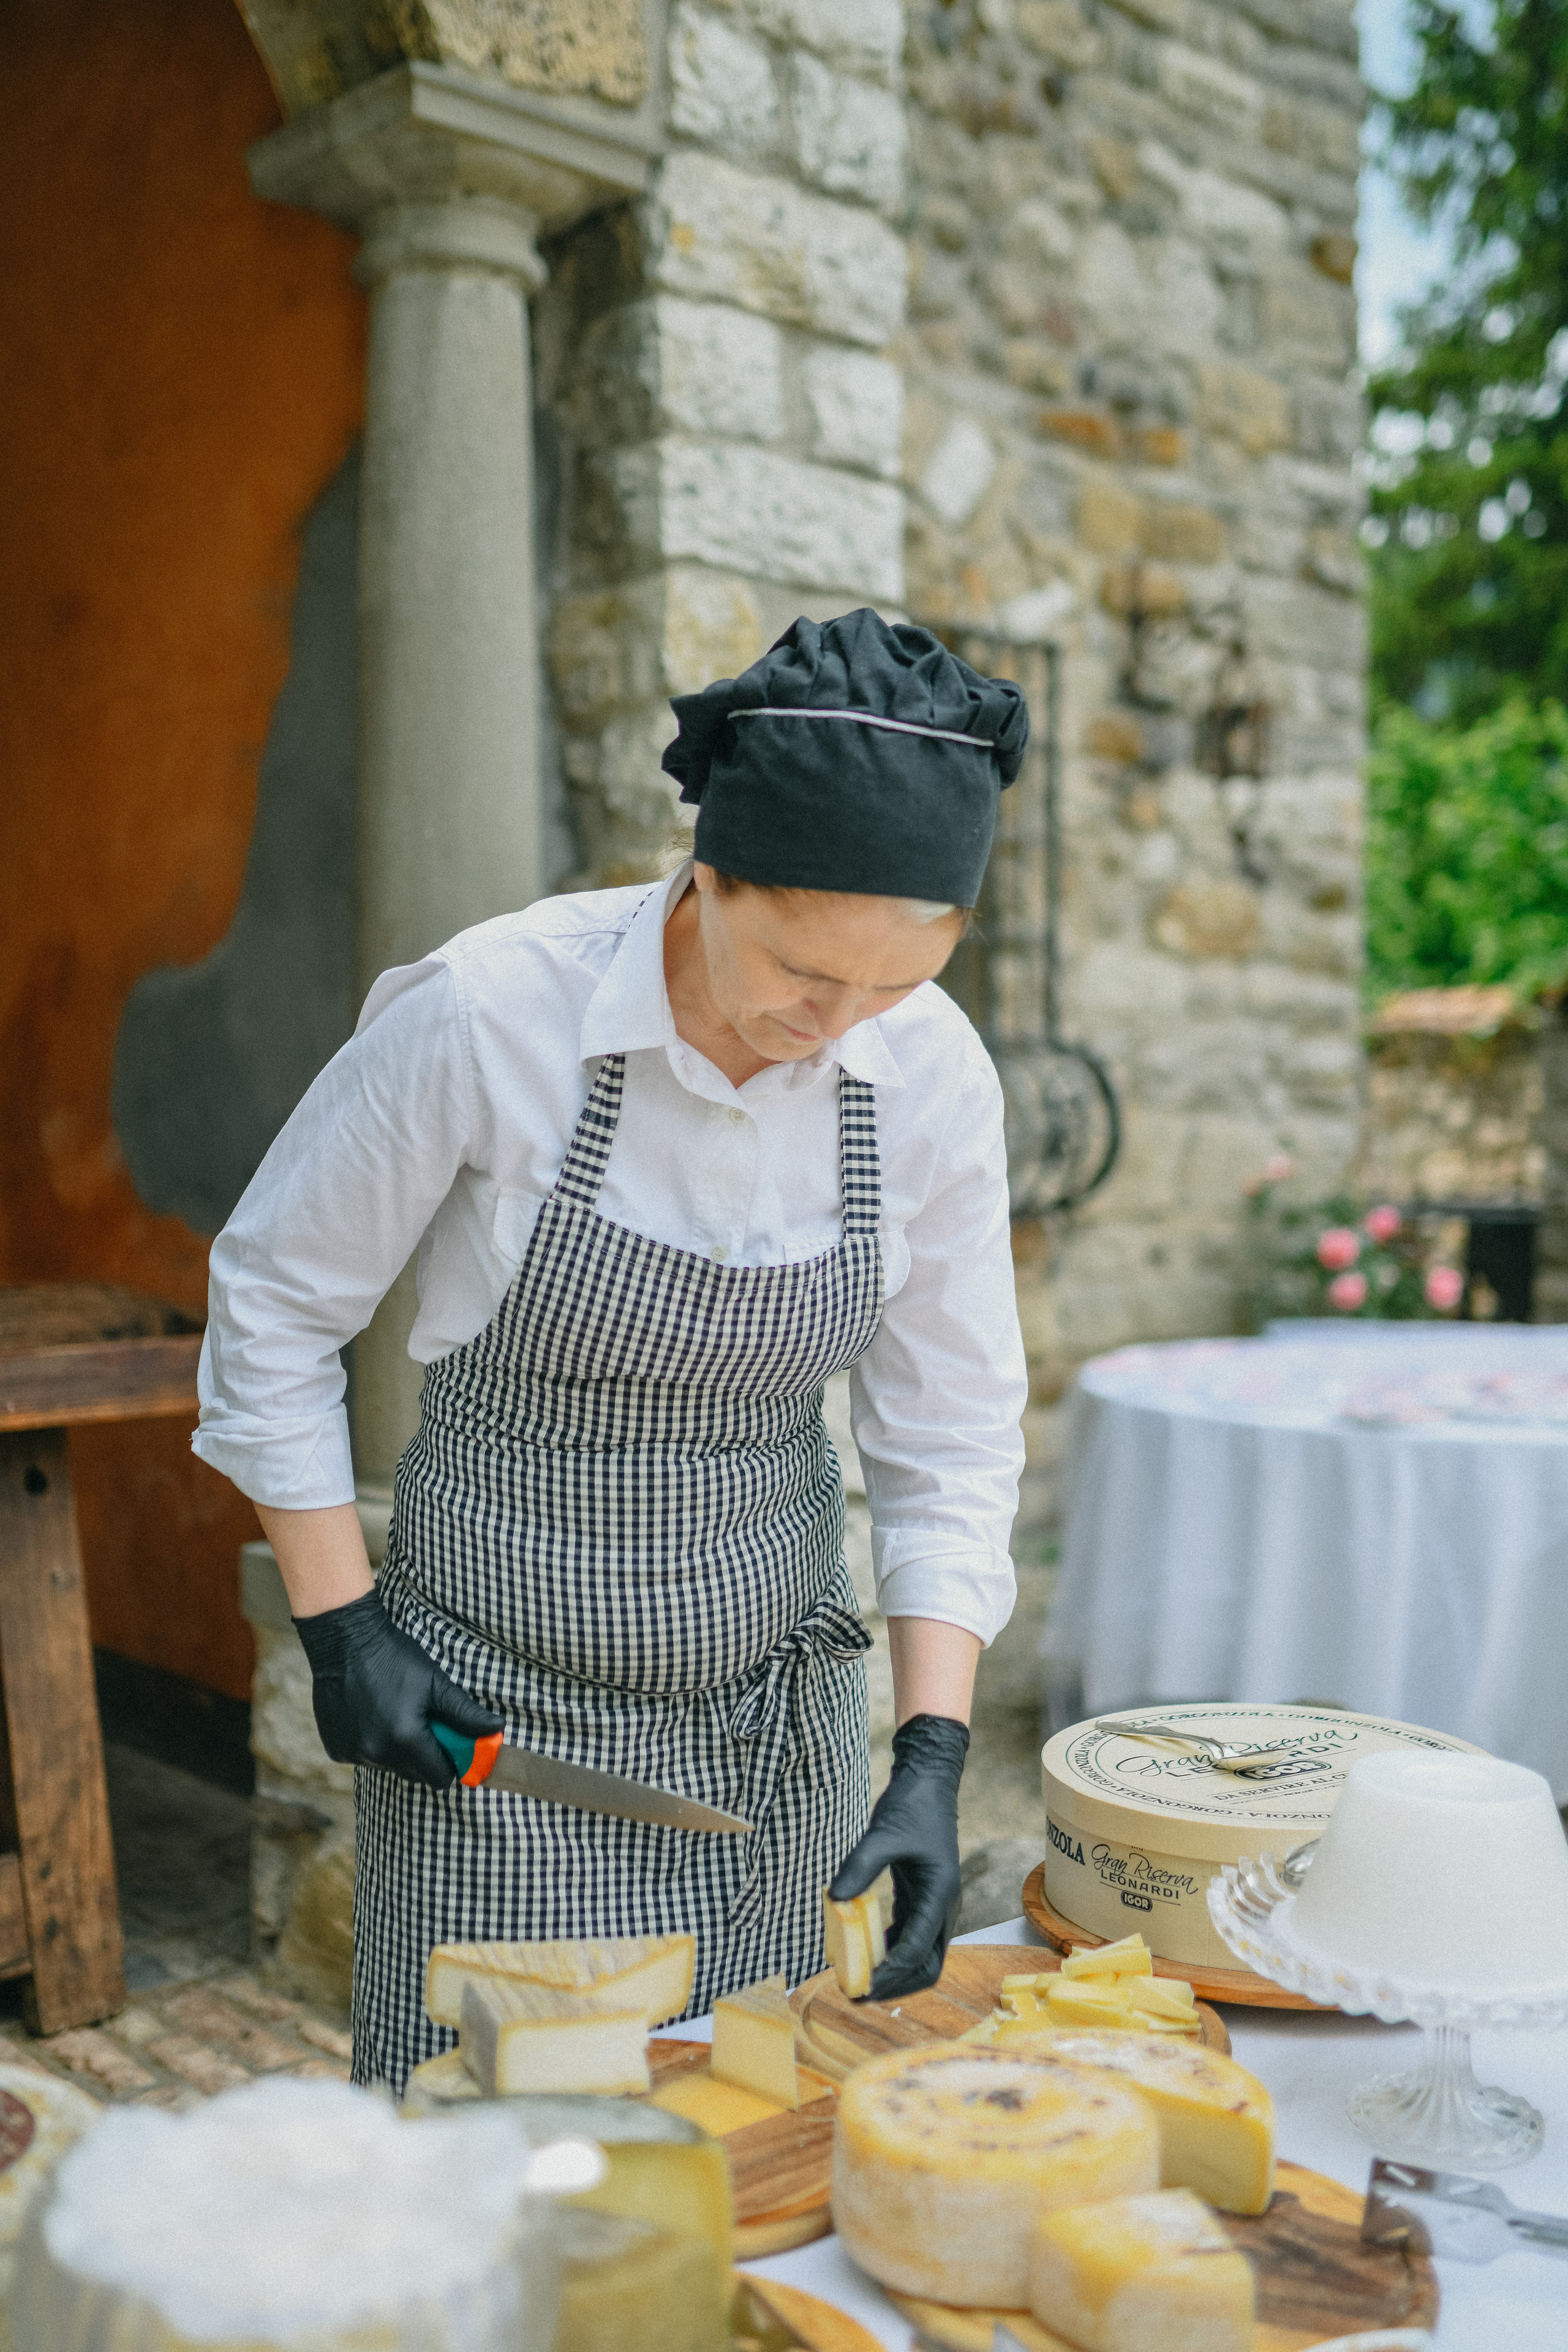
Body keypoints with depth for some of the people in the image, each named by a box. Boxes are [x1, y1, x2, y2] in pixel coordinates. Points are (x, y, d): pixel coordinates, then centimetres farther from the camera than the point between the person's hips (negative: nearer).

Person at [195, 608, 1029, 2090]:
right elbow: (274, 1306, -7)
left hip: (776, 1710, 3)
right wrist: (340, 1626, -8)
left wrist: (933, 1755, -10)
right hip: (494, 1709, -3)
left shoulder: (933, 1079, -10)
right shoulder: (486, 1013, -20)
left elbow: (952, 1439, -3)